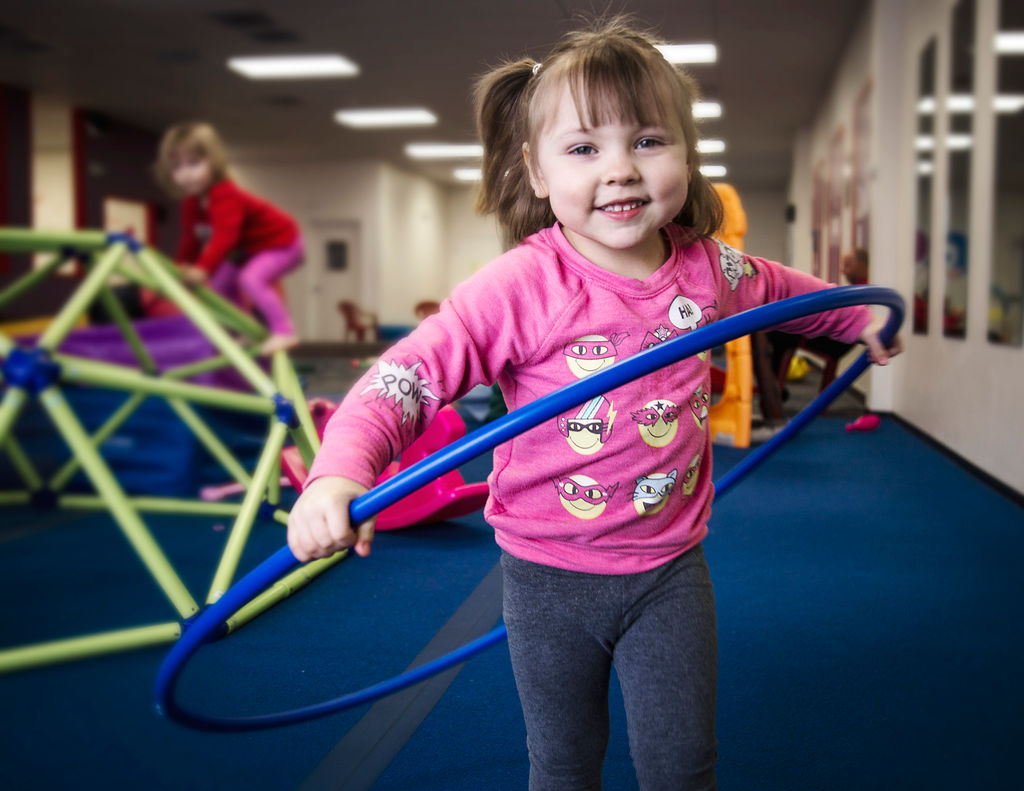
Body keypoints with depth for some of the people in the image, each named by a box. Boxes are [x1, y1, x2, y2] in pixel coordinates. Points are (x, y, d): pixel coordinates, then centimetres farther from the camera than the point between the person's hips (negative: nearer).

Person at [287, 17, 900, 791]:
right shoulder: (522, 287, -22)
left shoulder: (707, 269, -6)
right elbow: (412, 371, -27)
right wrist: (339, 472, -42)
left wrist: (856, 318, 28)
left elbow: (779, 288, 17)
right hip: (549, 576, -2)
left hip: (670, 567, 3)